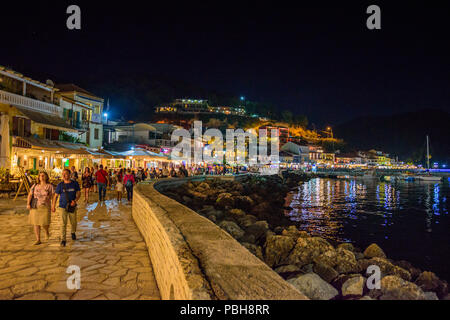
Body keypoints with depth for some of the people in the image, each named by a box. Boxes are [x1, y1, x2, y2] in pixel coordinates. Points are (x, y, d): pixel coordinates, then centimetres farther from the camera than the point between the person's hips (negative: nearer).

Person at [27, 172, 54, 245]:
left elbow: (54, 196, -5)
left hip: (45, 207, -2)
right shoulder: (35, 186, 5)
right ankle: (38, 240, 8)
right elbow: (30, 195, 0)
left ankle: (46, 231, 29)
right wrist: (28, 204, -14)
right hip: (35, 207, 3)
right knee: (36, 223, 1)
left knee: (44, 224, -6)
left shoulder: (50, 186, -3)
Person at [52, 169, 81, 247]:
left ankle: (73, 232, 44)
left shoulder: (75, 183, -2)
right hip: (63, 207, -1)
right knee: (63, 224, -8)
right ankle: (63, 240, -1)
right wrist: (53, 206, 3)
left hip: (72, 207, 1)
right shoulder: (60, 185, -3)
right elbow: (56, 195, 4)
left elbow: (79, 193, 1)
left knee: (73, 222, 14)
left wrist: (75, 200, -16)